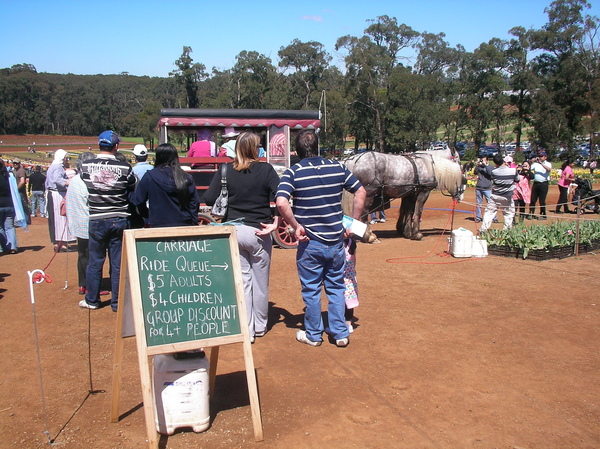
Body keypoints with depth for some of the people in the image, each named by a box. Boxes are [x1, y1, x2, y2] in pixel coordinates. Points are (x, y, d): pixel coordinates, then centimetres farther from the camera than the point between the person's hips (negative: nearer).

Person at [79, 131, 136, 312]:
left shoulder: (86, 166, -5)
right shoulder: (125, 168, -10)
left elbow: (84, 186, 11)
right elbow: (133, 191, 3)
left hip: (96, 220, 1)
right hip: (119, 220, -1)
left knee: (95, 261, 14)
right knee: (118, 263, 7)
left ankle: (91, 300, 26)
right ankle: (117, 302, 14)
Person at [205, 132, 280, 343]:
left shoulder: (226, 170, -1)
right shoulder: (266, 169, -5)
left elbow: (209, 199, -6)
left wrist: (227, 210, 10)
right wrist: (275, 221, -8)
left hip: (233, 232, 1)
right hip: (259, 232, -1)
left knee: (242, 280, 9)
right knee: (260, 281, 13)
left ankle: (246, 331, 12)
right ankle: (260, 326, 29)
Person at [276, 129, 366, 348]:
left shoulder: (293, 173, -10)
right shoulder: (337, 168, 0)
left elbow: (281, 202, -25)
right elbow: (361, 192, 3)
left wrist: (296, 226, -13)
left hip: (310, 243, -3)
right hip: (336, 241, 3)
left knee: (311, 290, 12)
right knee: (336, 287, 18)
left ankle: (313, 334, 25)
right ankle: (340, 333, 23)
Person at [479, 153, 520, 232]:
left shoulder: (494, 171, -12)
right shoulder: (513, 170, -13)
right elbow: (517, 180, 3)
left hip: (495, 196, 0)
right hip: (507, 197, 0)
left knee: (489, 212, 7)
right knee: (508, 213, 16)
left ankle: (483, 229, 4)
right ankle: (507, 229, 16)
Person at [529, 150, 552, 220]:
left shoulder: (548, 164, 2)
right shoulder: (535, 163, 11)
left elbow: (548, 169, -20)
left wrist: (541, 163, -25)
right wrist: (533, 161, -9)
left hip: (543, 184, -3)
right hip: (535, 183, 3)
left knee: (542, 201, 0)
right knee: (533, 199, 6)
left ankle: (543, 215, 9)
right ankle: (531, 213, 16)